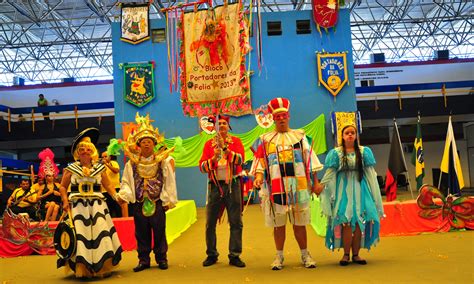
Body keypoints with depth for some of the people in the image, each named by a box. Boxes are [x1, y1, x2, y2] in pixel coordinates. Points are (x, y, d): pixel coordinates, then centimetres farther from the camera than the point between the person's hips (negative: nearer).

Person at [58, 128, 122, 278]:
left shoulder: (99, 168, 9)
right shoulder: (71, 169, 4)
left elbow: (108, 185, 12)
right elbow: (63, 187, 9)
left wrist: (116, 196, -2)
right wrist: (65, 201, -5)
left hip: (97, 205, 1)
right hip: (78, 206, -1)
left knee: (100, 232, -4)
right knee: (81, 235, -4)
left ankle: (102, 267, 7)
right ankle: (83, 269, 5)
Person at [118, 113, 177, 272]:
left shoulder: (163, 161, 0)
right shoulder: (132, 163, 6)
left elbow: (168, 182, 1)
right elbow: (126, 182, 5)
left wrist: (168, 200, -2)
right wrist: (123, 195, -12)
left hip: (157, 202, -2)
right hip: (139, 203, 2)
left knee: (159, 232, 4)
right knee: (141, 233, 8)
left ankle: (161, 258, 17)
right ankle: (143, 260, 18)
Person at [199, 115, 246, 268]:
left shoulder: (236, 141, 4)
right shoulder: (209, 143, 8)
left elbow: (240, 159, -13)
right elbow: (202, 166, 0)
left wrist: (225, 148, -23)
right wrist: (214, 157, -17)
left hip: (233, 184, -1)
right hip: (215, 185, 1)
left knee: (236, 222, 0)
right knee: (210, 223, 4)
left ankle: (235, 255, 9)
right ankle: (211, 255, 17)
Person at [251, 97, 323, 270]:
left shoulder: (300, 136, 10)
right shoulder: (265, 139, 8)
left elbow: (310, 160, 9)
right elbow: (260, 162, 3)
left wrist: (315, 181, 3)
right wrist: (258, 176, -15)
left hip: (298, 187, 0)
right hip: (275, 188, 0)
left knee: (299, 222, 6)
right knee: (278, 223, 5)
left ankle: (305, 255, 20)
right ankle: (279, 257, 18)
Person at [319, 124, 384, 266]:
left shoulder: (364, 152, 9)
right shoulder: (336, 153, 5)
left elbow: (370, 173, 9)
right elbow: (330, 174, 4)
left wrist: (374, 193, 5)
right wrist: (321, 185, -8)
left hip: (359, 190, 2)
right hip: (343, 190, -2)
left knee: (359, 222, -2)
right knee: (346, 222, -8)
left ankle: (356, 254, 8)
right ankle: (346, 254, 2)